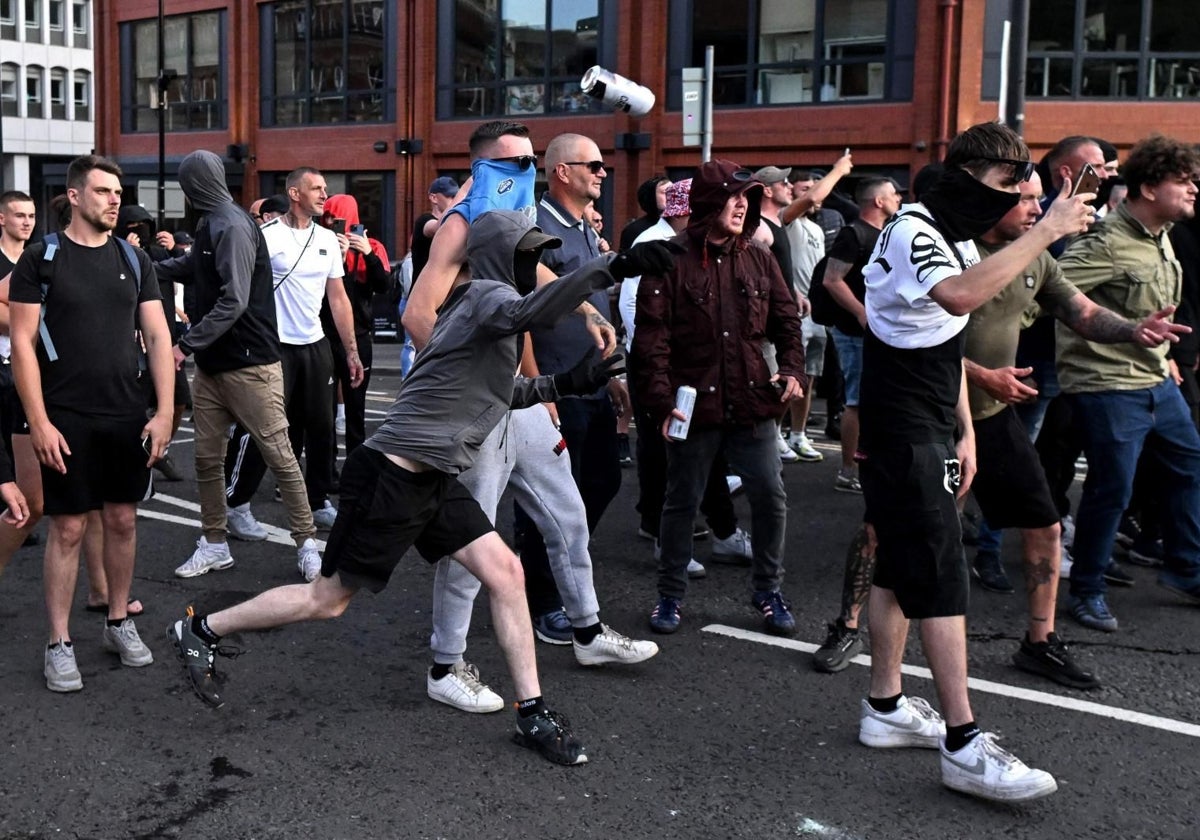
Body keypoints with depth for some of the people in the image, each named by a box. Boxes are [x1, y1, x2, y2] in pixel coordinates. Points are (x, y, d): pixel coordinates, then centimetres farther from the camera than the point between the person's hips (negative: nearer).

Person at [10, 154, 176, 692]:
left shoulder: (133, 260, 7)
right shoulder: (41, 259, -3)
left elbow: (158, 336, 5)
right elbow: (22, 343, -6)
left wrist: (165, 411, -3)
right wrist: (38, 421, -12)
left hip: (128, 417, 4)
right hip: (66, 420, -3)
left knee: (122, 520, 10)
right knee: (68, 528, 1)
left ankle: (118, 622, 26)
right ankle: (59, 643, 12)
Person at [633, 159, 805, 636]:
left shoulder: (757, 259, 7)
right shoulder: (671, 259, -7)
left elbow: (786, 321, 16)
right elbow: (651, 337, -9)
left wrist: (792, 369, 0)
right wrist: (661, 401, -16)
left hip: (752, 403, 4)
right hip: (694, 403, -4)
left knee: (770, 497, 5)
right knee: (681, 502, 10)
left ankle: (768, 590, 24)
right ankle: (670, 594, 26)